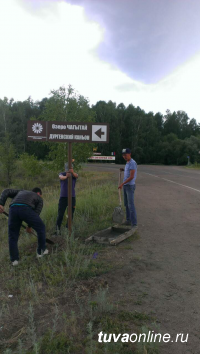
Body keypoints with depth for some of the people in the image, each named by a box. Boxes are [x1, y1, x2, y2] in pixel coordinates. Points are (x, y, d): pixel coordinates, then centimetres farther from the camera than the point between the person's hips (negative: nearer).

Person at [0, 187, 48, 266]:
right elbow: (36, 215, 19)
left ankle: (14, 259, 19)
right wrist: (29, 226, 31)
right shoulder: (39, 199, 32)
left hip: (13, 209, 3)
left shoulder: (20, 192, 43)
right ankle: (41, 251, 31)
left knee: (13, 236, 21)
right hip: (26, 209, -3)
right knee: (41, 228, 21)